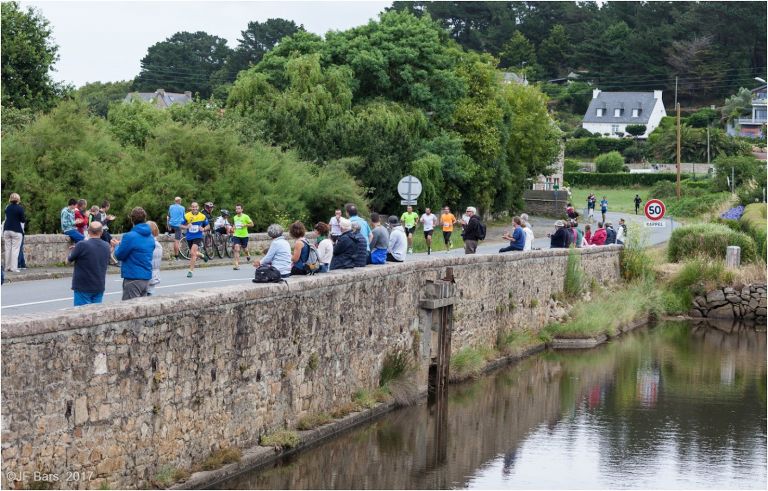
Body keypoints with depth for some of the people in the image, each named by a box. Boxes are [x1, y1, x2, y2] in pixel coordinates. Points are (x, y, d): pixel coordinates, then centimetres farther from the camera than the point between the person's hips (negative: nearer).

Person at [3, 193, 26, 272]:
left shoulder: (7, 208, 8)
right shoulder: (20, 208, -9)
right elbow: (23, 220, -5)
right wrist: (25, 218, 14)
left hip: (7, 230, 5)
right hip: (16, 231, -5)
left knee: (8, 249, 9)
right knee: (15, 249, -4)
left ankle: (7, 267, 10)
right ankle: (13, 267, -9)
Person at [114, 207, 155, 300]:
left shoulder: (130, 236, -17)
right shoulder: (151, 237, 8)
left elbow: (119, 255, -10)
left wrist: (118, 245, 11)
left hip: (133, 279, -7)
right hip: (147, 278, 7)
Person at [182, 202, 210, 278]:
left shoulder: (202, 216, -4)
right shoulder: (187, 216, -6)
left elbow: (208, 226, 9)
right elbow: (181, 225, 0)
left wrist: (203, 229, -12)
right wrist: (186, 227, -21)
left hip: (198, 237, -3)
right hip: (189, 237, 3)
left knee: (193, 253, -18)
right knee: (192, 253, 14)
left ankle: (191, 271, -12)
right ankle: (202, 255, 48)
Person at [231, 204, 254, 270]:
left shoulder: (245, 217, -9)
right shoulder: (234, 217, 6)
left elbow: (252, 224, -4)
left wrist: (245, 225, -19)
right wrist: (233, 232, 9)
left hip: (244, 235, -2)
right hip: (236, 235, 2)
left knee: (244, 249, 13)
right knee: (236, 249, -14)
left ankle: (248, 255, 51)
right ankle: (237, 265, -18)